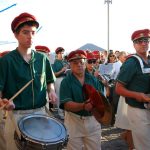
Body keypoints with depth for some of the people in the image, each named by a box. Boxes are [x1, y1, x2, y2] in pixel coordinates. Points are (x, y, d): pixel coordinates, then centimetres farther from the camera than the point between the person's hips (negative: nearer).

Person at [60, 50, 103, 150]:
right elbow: (66, 105, -18)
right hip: (74, 120, -3)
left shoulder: (93, 79, 4)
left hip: (93, 120, 3)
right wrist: (83, 106, -33)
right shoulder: (66, 82, -7)